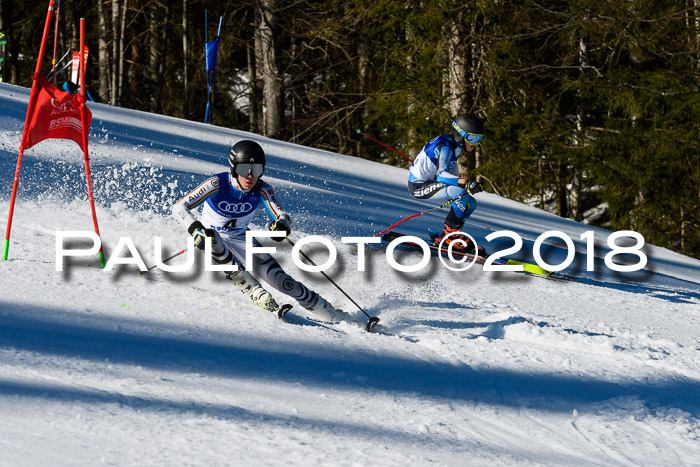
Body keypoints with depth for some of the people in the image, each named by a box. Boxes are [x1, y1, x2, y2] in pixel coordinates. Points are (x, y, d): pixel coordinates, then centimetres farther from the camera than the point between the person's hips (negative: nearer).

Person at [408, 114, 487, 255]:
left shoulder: (456, 145, 5)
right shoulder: (445, 147, -24)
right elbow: (441, 175, -36)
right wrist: (465, 183, -47)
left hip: (429, 182, 10)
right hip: (418, 186, -10)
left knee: (471, 203, 5)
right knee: (462, 192, -28)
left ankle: (448, 236, 8)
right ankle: (449, 234, -16)